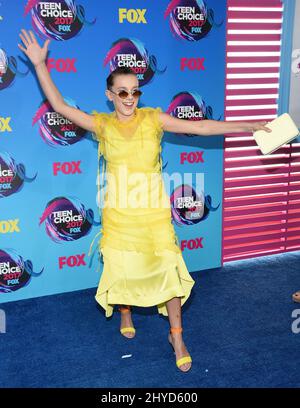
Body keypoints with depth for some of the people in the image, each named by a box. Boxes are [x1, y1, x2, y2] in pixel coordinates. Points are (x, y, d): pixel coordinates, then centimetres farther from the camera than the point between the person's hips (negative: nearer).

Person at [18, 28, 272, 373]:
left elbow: (200, 127, -6)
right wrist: (40, 65, -6)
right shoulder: (101, 124, -1)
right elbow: (60, 106, -2)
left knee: (168, 268, -1)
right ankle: (125, 314, 44)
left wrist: (249, 126, -10)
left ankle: (176, 336, 16)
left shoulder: (153, 118, -3)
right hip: (118, 211, 1)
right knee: (121, 267, 15)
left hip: (154, 210, 0)